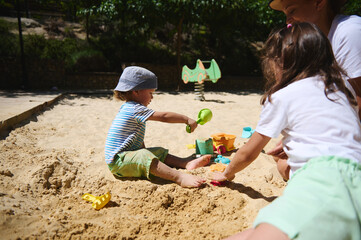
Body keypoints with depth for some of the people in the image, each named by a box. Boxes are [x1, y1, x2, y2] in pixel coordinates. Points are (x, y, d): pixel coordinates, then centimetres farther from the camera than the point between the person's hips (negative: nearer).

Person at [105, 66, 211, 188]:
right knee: (144, 156, -35)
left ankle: (186, 163, -6)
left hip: (131, 154, 11)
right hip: (118, 161, -11)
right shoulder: (135, 109, -18)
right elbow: (164, 116, -21)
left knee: (160, 152, 7)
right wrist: (187, 119, -14)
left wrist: (143, 149, 24)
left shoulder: (129, 108, 16)